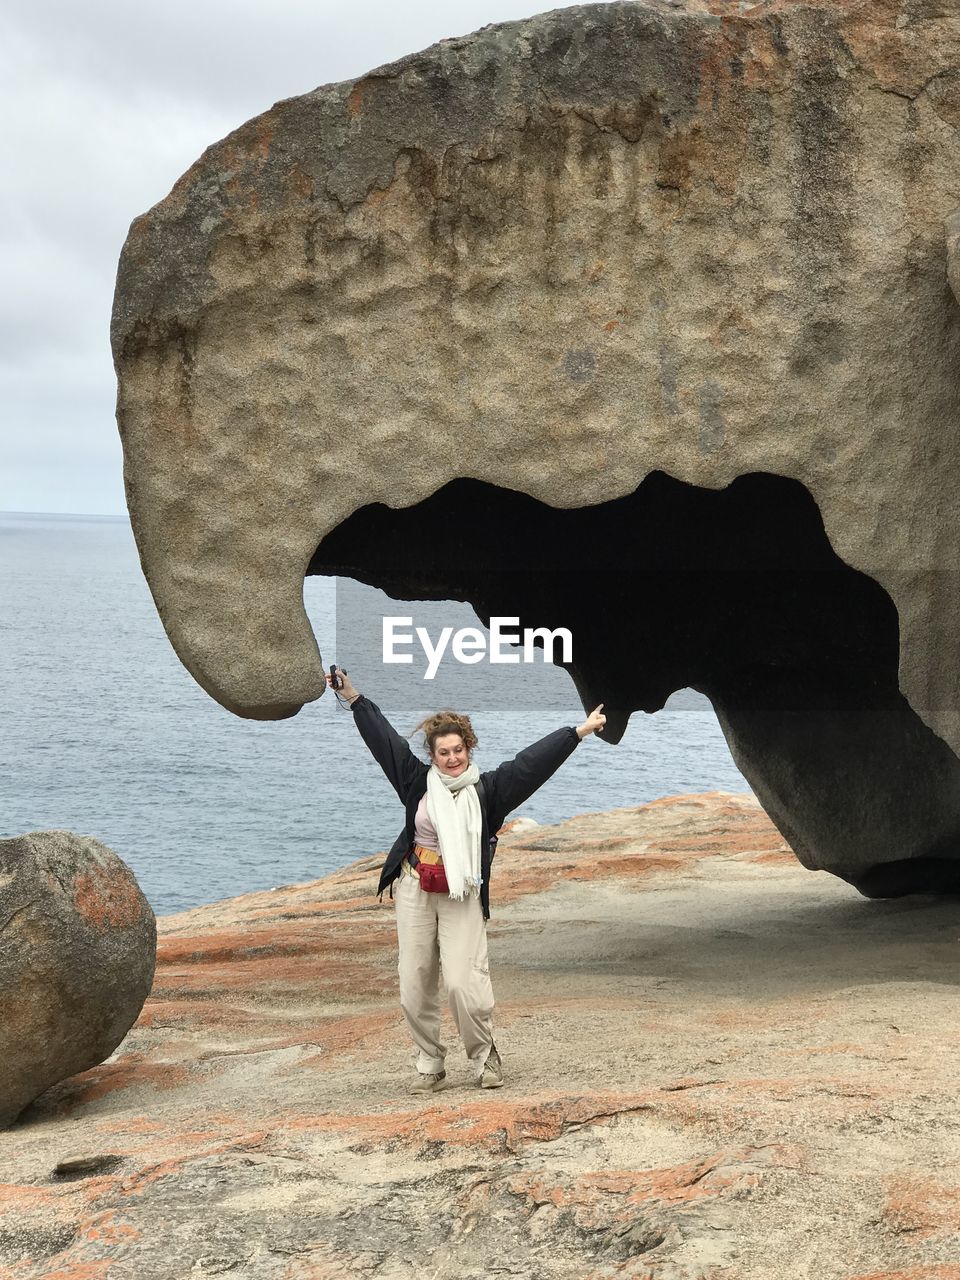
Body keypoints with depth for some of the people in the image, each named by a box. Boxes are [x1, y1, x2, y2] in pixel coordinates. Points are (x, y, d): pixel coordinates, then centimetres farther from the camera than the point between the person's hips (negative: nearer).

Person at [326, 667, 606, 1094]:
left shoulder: (488, 789, -1)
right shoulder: (418, 781, 4)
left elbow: (532, 761, -5)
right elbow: (384, 738, 8)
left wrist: (578, 732, -9)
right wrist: (353, 697, 10)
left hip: (462, 896, -2)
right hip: (415, 890, 3)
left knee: (464, 982, -12)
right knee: (415, 983, 4)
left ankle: (485, 1057, 10)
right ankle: (429, 1066, 17)